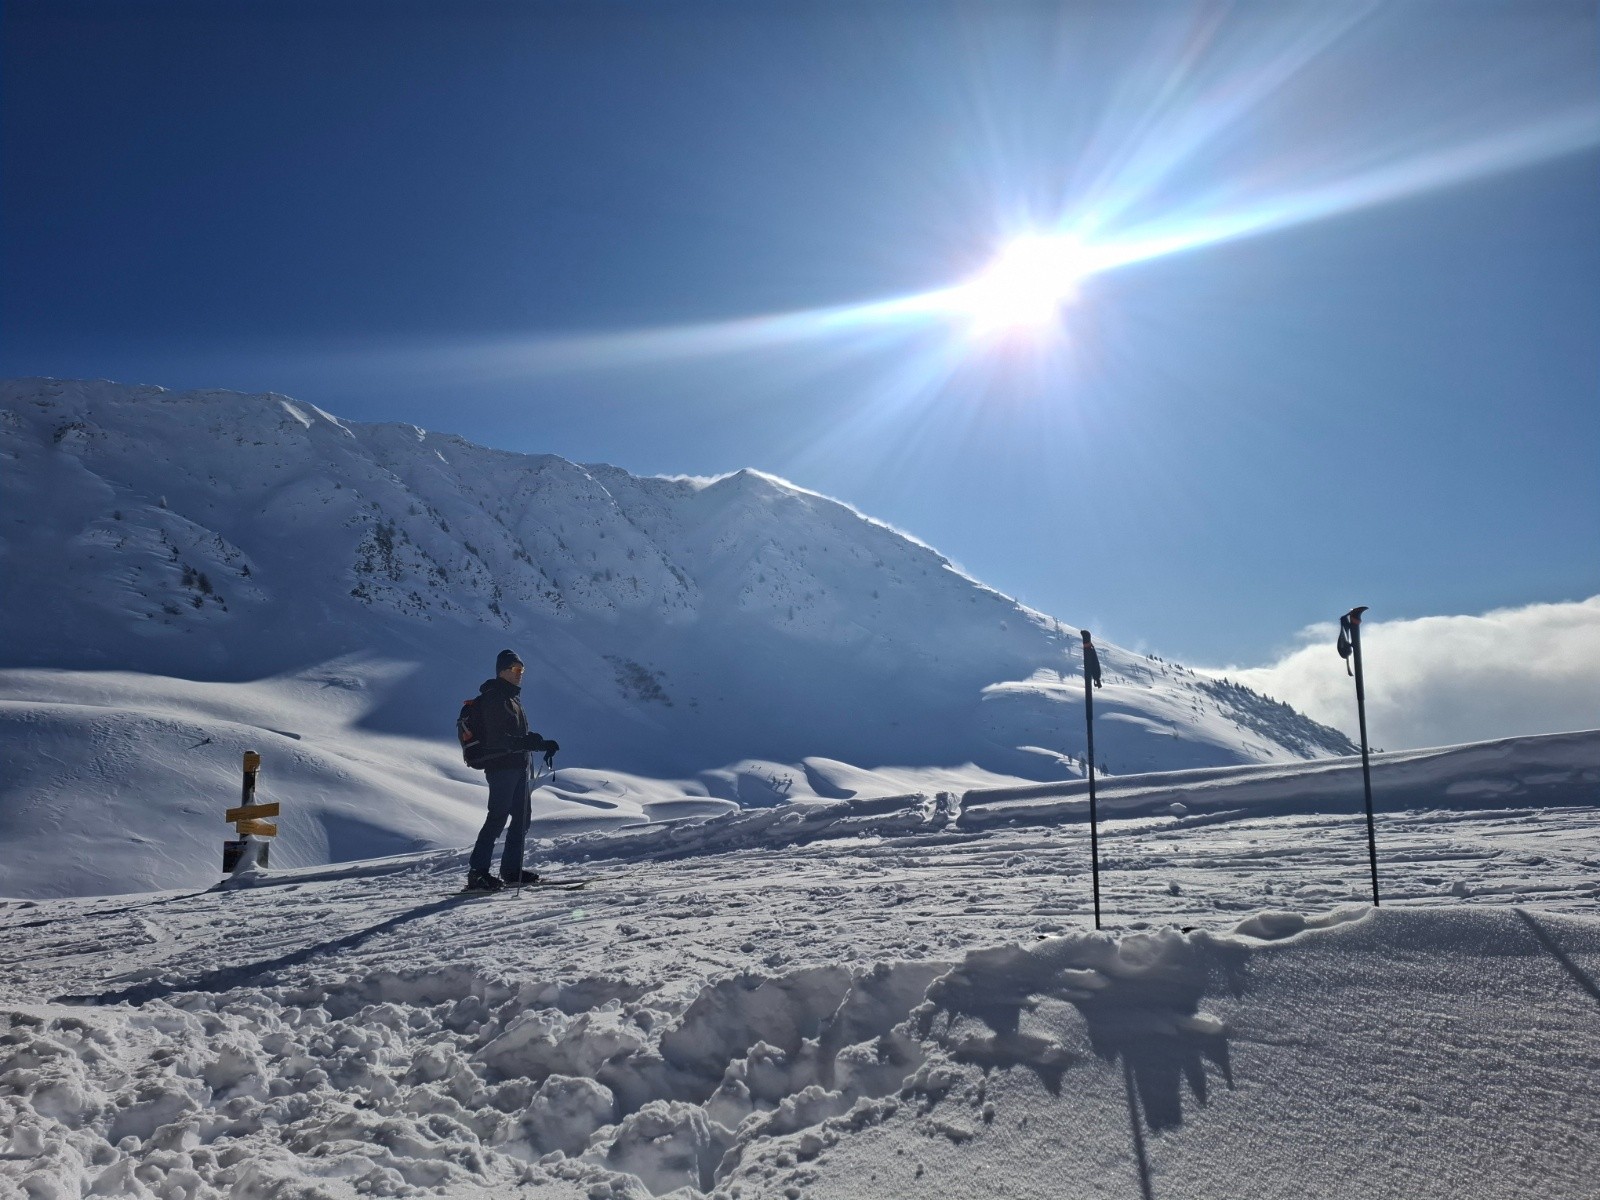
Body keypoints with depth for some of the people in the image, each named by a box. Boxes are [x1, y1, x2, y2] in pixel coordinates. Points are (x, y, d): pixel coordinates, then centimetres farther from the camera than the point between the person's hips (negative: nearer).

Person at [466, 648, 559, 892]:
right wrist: (530, 742, -28)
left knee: (521, 818, 11)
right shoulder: (495, 698, -11)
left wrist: (542, 745, 16)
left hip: (517, 767, 10)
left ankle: (511, 870, 18)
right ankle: (477, 873, -11)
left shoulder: (511, 697, 20)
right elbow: (498, 738, -21)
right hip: (502, 766, -10)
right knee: (498, 817, -12)